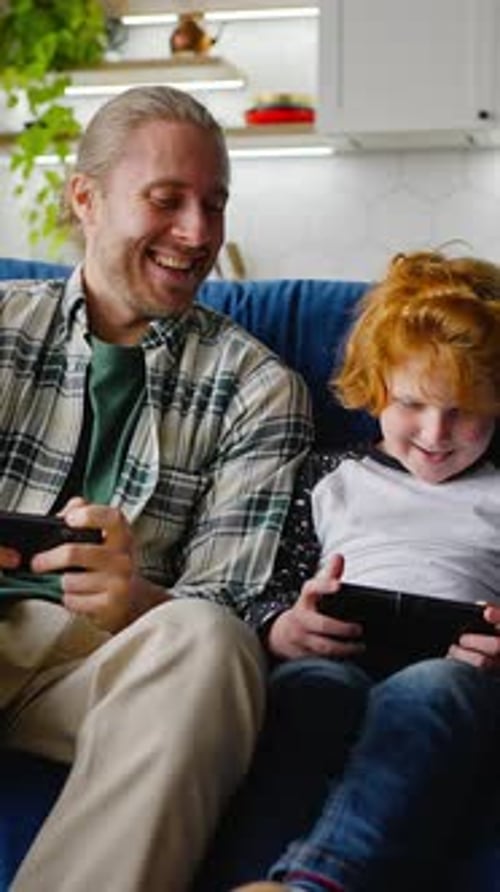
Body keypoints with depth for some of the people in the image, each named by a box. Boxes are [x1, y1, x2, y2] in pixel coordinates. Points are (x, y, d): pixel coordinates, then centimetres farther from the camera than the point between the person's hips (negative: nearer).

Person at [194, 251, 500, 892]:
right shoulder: (330, 479, 27)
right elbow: (274, 596, 20)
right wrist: (283, 632, -4)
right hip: (336, 660, 2)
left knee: (424, 692, -38)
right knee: (315, 684, -36)